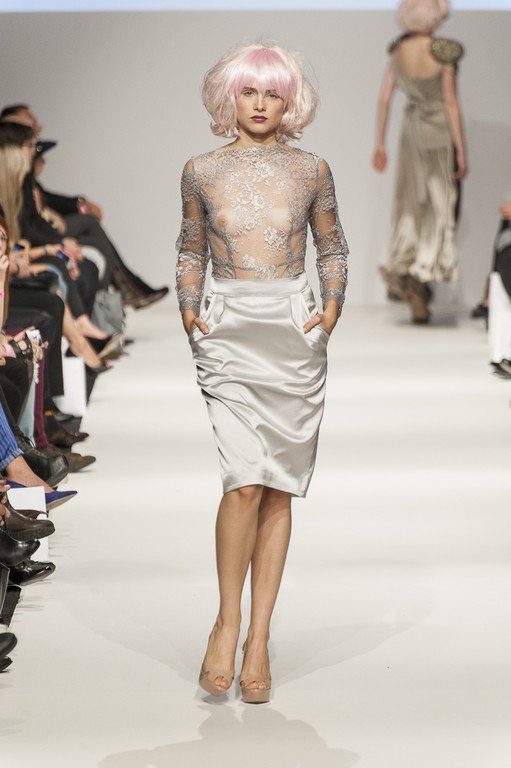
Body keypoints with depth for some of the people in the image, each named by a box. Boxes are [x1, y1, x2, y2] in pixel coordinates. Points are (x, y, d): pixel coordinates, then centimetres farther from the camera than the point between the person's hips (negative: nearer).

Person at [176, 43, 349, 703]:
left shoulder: (311, 171, 6)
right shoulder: (201, 171, 6)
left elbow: (333, 248, 14)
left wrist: (331, 308, 0)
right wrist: (188, 310, 2)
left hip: (294, 331, 1)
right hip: (228, 331, -1)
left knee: (279, 488, 3)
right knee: (246, 480, -15)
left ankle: (259, 638, 11)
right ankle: (226, 621, 5)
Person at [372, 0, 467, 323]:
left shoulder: (398, 51, -2)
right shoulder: (444, 53, -17)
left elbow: (384, 99, 0)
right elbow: (451, 104, -16)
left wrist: (380, 144, 8)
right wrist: (461, 152, -9)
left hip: (412, 132, 5)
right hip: (441, 132, -5)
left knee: (411, 204, 17)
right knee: (439, 208, 3)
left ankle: (400, 276, 17)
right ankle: (421, 278, -4)